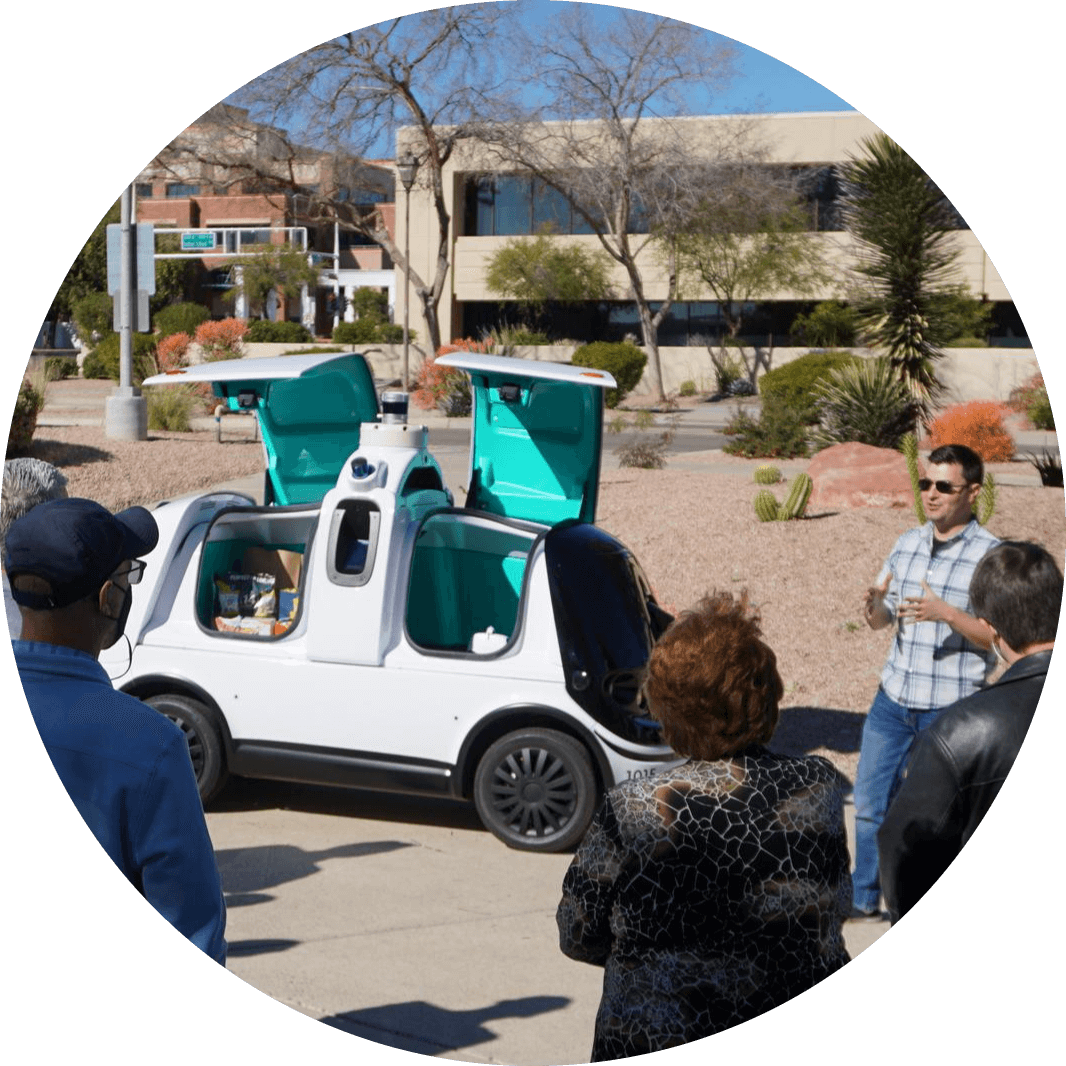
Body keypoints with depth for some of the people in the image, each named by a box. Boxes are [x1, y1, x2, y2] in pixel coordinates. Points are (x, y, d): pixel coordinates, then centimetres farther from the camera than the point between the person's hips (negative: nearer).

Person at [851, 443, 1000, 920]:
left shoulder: (991, 555, -11)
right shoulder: (907, 544, 5)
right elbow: (880, 621, 12)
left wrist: (948, 613, -29)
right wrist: (875, 604, -12)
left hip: (952, 707, -5)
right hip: (893, 700, 5)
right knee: (869, 802, 12)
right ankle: (864, 897, 29)